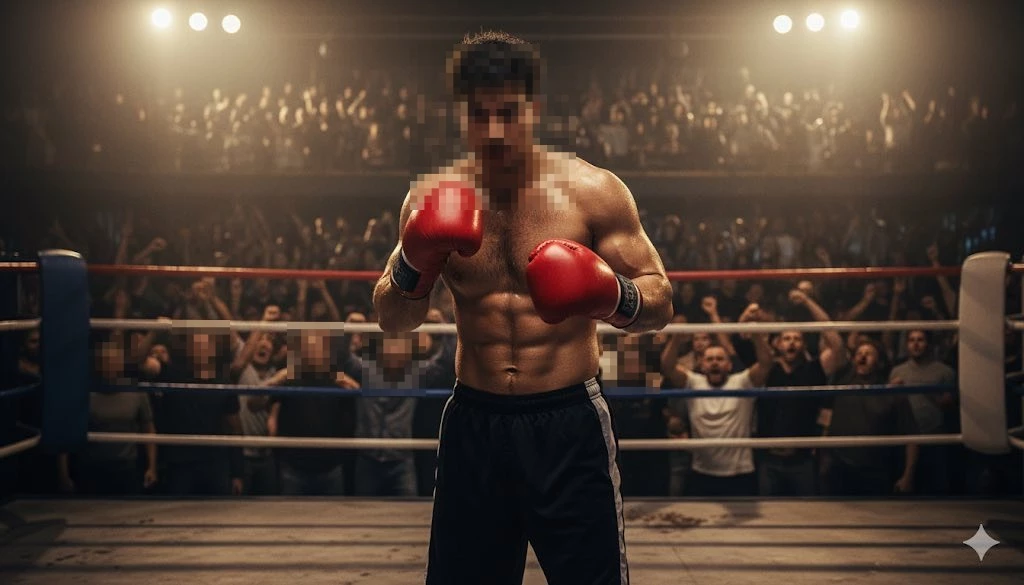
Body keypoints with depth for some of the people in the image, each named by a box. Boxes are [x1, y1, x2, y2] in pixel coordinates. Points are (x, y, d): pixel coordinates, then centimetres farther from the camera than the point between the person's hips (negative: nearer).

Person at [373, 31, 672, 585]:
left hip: (569, 421, -2)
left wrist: (611, 295, -25)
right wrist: (413, 265, -14)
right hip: (473, 421, 3)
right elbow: (391, 320, 7)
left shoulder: (592, 191, -6)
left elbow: (660, 302, -2)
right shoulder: (434, 199, 2)